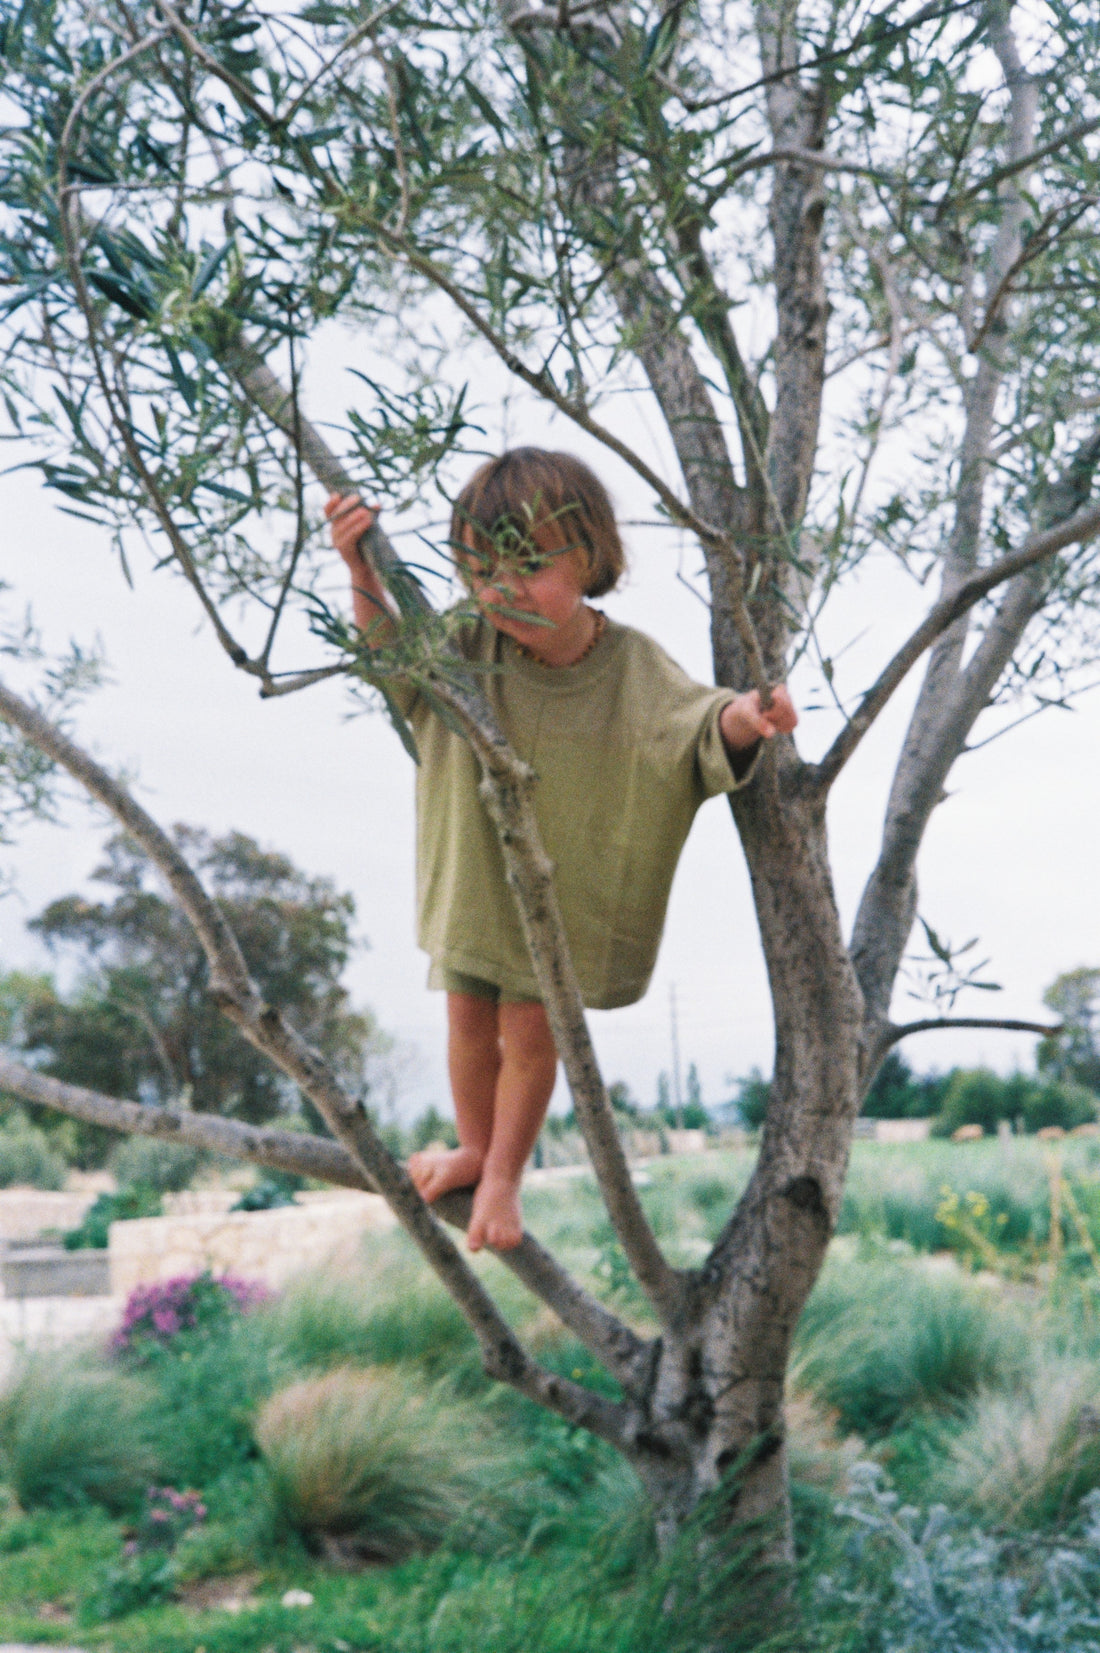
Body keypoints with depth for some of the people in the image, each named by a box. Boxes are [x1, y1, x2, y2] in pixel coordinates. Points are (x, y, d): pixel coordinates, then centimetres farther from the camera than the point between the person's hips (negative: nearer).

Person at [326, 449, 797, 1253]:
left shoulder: (633, 667, -22)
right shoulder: (468, 646, -16)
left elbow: (694, 725, -31)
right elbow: (390, 651, -5)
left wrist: (741, 720, -56)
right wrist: (362, 570, -24)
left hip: (561, 891, -2)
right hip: (473, 877, 3)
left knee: (531, 1035, 10)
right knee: (469, 1024, 19)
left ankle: (505, 1178, 35)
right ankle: (475, 1149, 46)